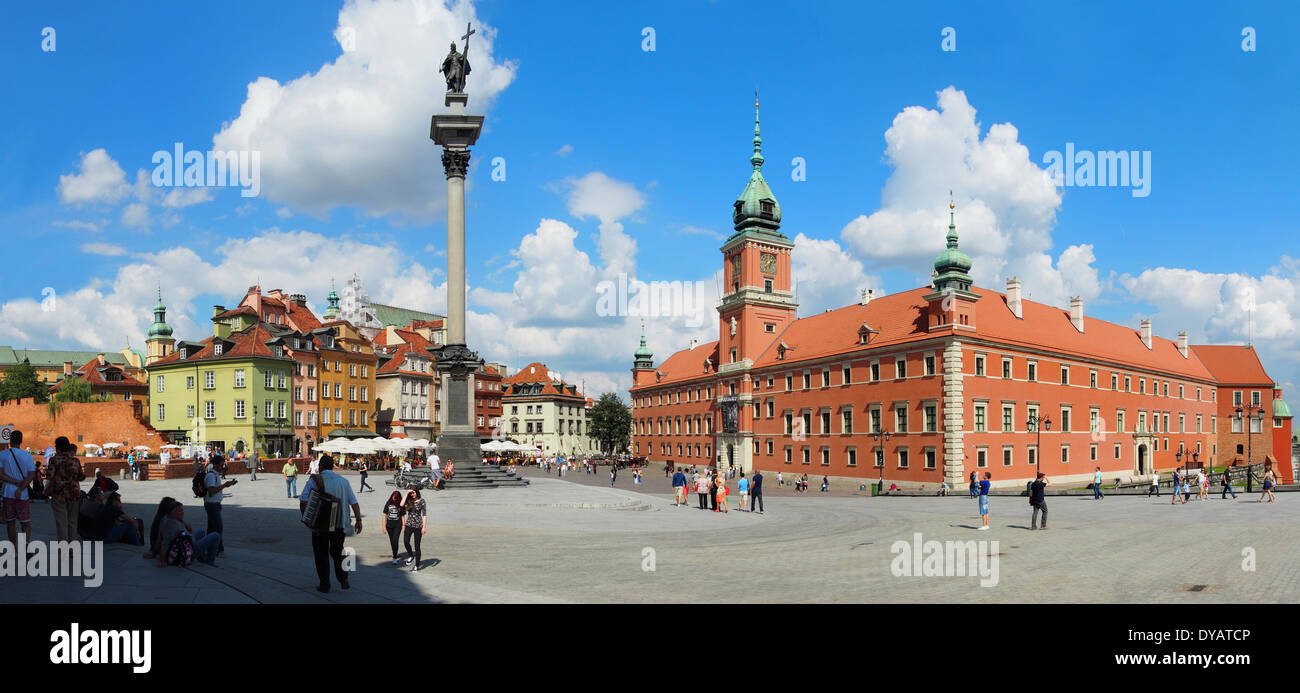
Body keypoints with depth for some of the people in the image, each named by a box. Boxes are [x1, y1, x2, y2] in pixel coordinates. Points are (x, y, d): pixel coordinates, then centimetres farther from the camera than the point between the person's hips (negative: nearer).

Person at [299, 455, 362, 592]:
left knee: (321, 554, 9)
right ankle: (343, 580, 11)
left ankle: (324, 584, 11)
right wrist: (359, 520, 3)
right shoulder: (343, 481, 5)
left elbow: (303, 503, -11)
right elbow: (354, 503, 0)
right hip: (339, 524, 2)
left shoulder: (313, 481, -4)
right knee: (338, 552, 19)